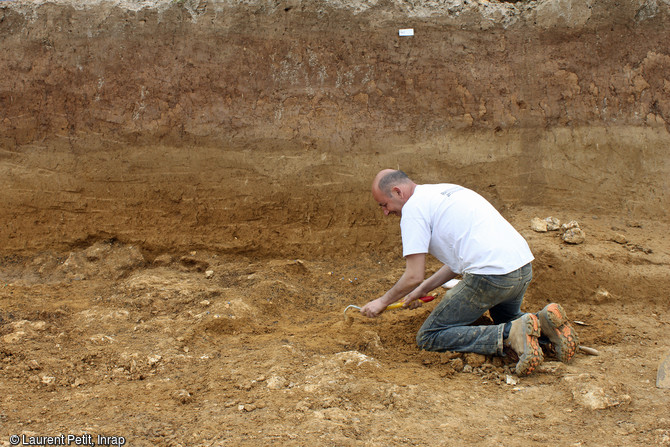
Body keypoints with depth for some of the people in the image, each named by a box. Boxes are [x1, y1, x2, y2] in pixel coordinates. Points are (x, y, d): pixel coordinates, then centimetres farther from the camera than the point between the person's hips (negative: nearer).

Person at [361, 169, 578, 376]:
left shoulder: (413, 207, -3)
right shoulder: (446, 191, 24)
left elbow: (414, 276, -6)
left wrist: (382, 302, 10)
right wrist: (423, 289, 31)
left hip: (490, 275, -9)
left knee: (428, 337, 3)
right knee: (506, 318, 38)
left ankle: (511, 335, -14)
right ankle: (544, 321, 6)